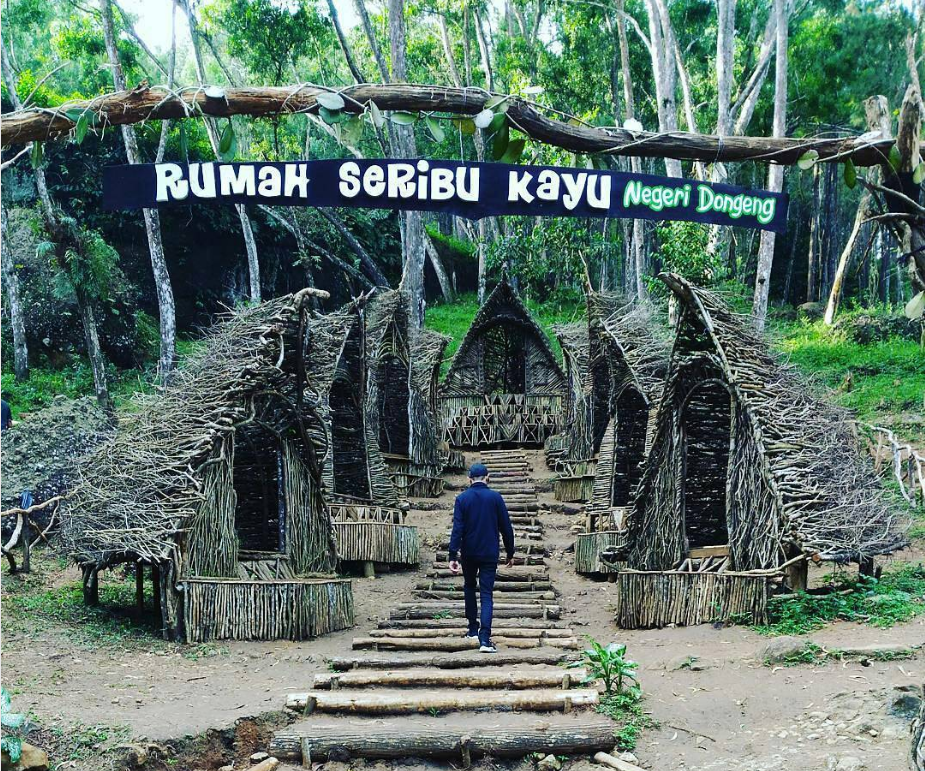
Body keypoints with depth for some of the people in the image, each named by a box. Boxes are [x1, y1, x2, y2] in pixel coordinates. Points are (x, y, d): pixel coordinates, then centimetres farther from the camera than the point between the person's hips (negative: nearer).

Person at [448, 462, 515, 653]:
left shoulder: (462, 499, -3)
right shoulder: (495, 497, -2)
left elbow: (457, 529, -9)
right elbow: (506, 528, 0)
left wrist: (453, 556, -10)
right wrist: (510, 553, 10)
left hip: (469, 553, 1)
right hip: (490, 554, -1)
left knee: (469, 587, 23)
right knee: (486, 594, -2)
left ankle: (473, 628, 26)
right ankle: (484, 639, -16)